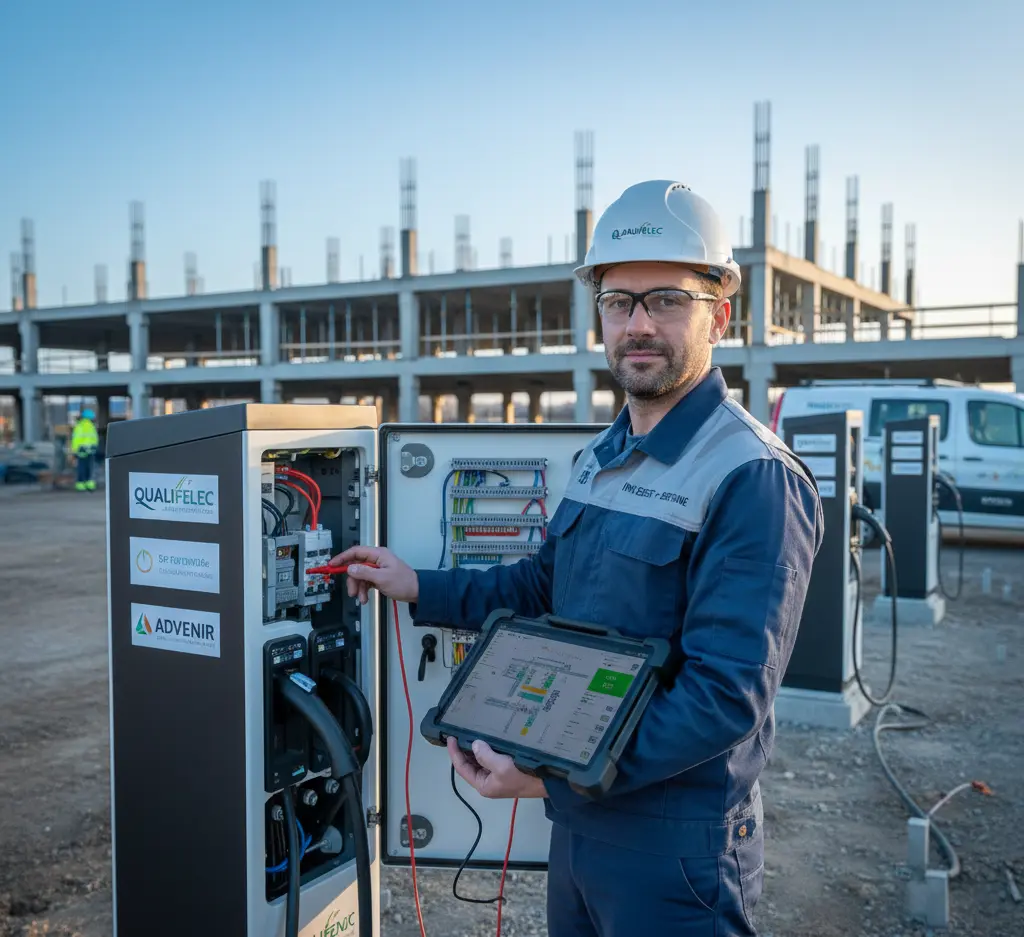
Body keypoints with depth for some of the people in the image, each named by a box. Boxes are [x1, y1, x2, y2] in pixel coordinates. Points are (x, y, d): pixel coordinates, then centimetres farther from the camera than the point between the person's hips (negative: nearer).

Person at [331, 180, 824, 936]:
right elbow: (549, 585, 19)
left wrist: (557, 773, -27)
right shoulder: (604, 456, 8)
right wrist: (419, 588, 15)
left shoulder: (753, 479, -21)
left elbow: (728, 695, -26)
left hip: (673, 850, -8)